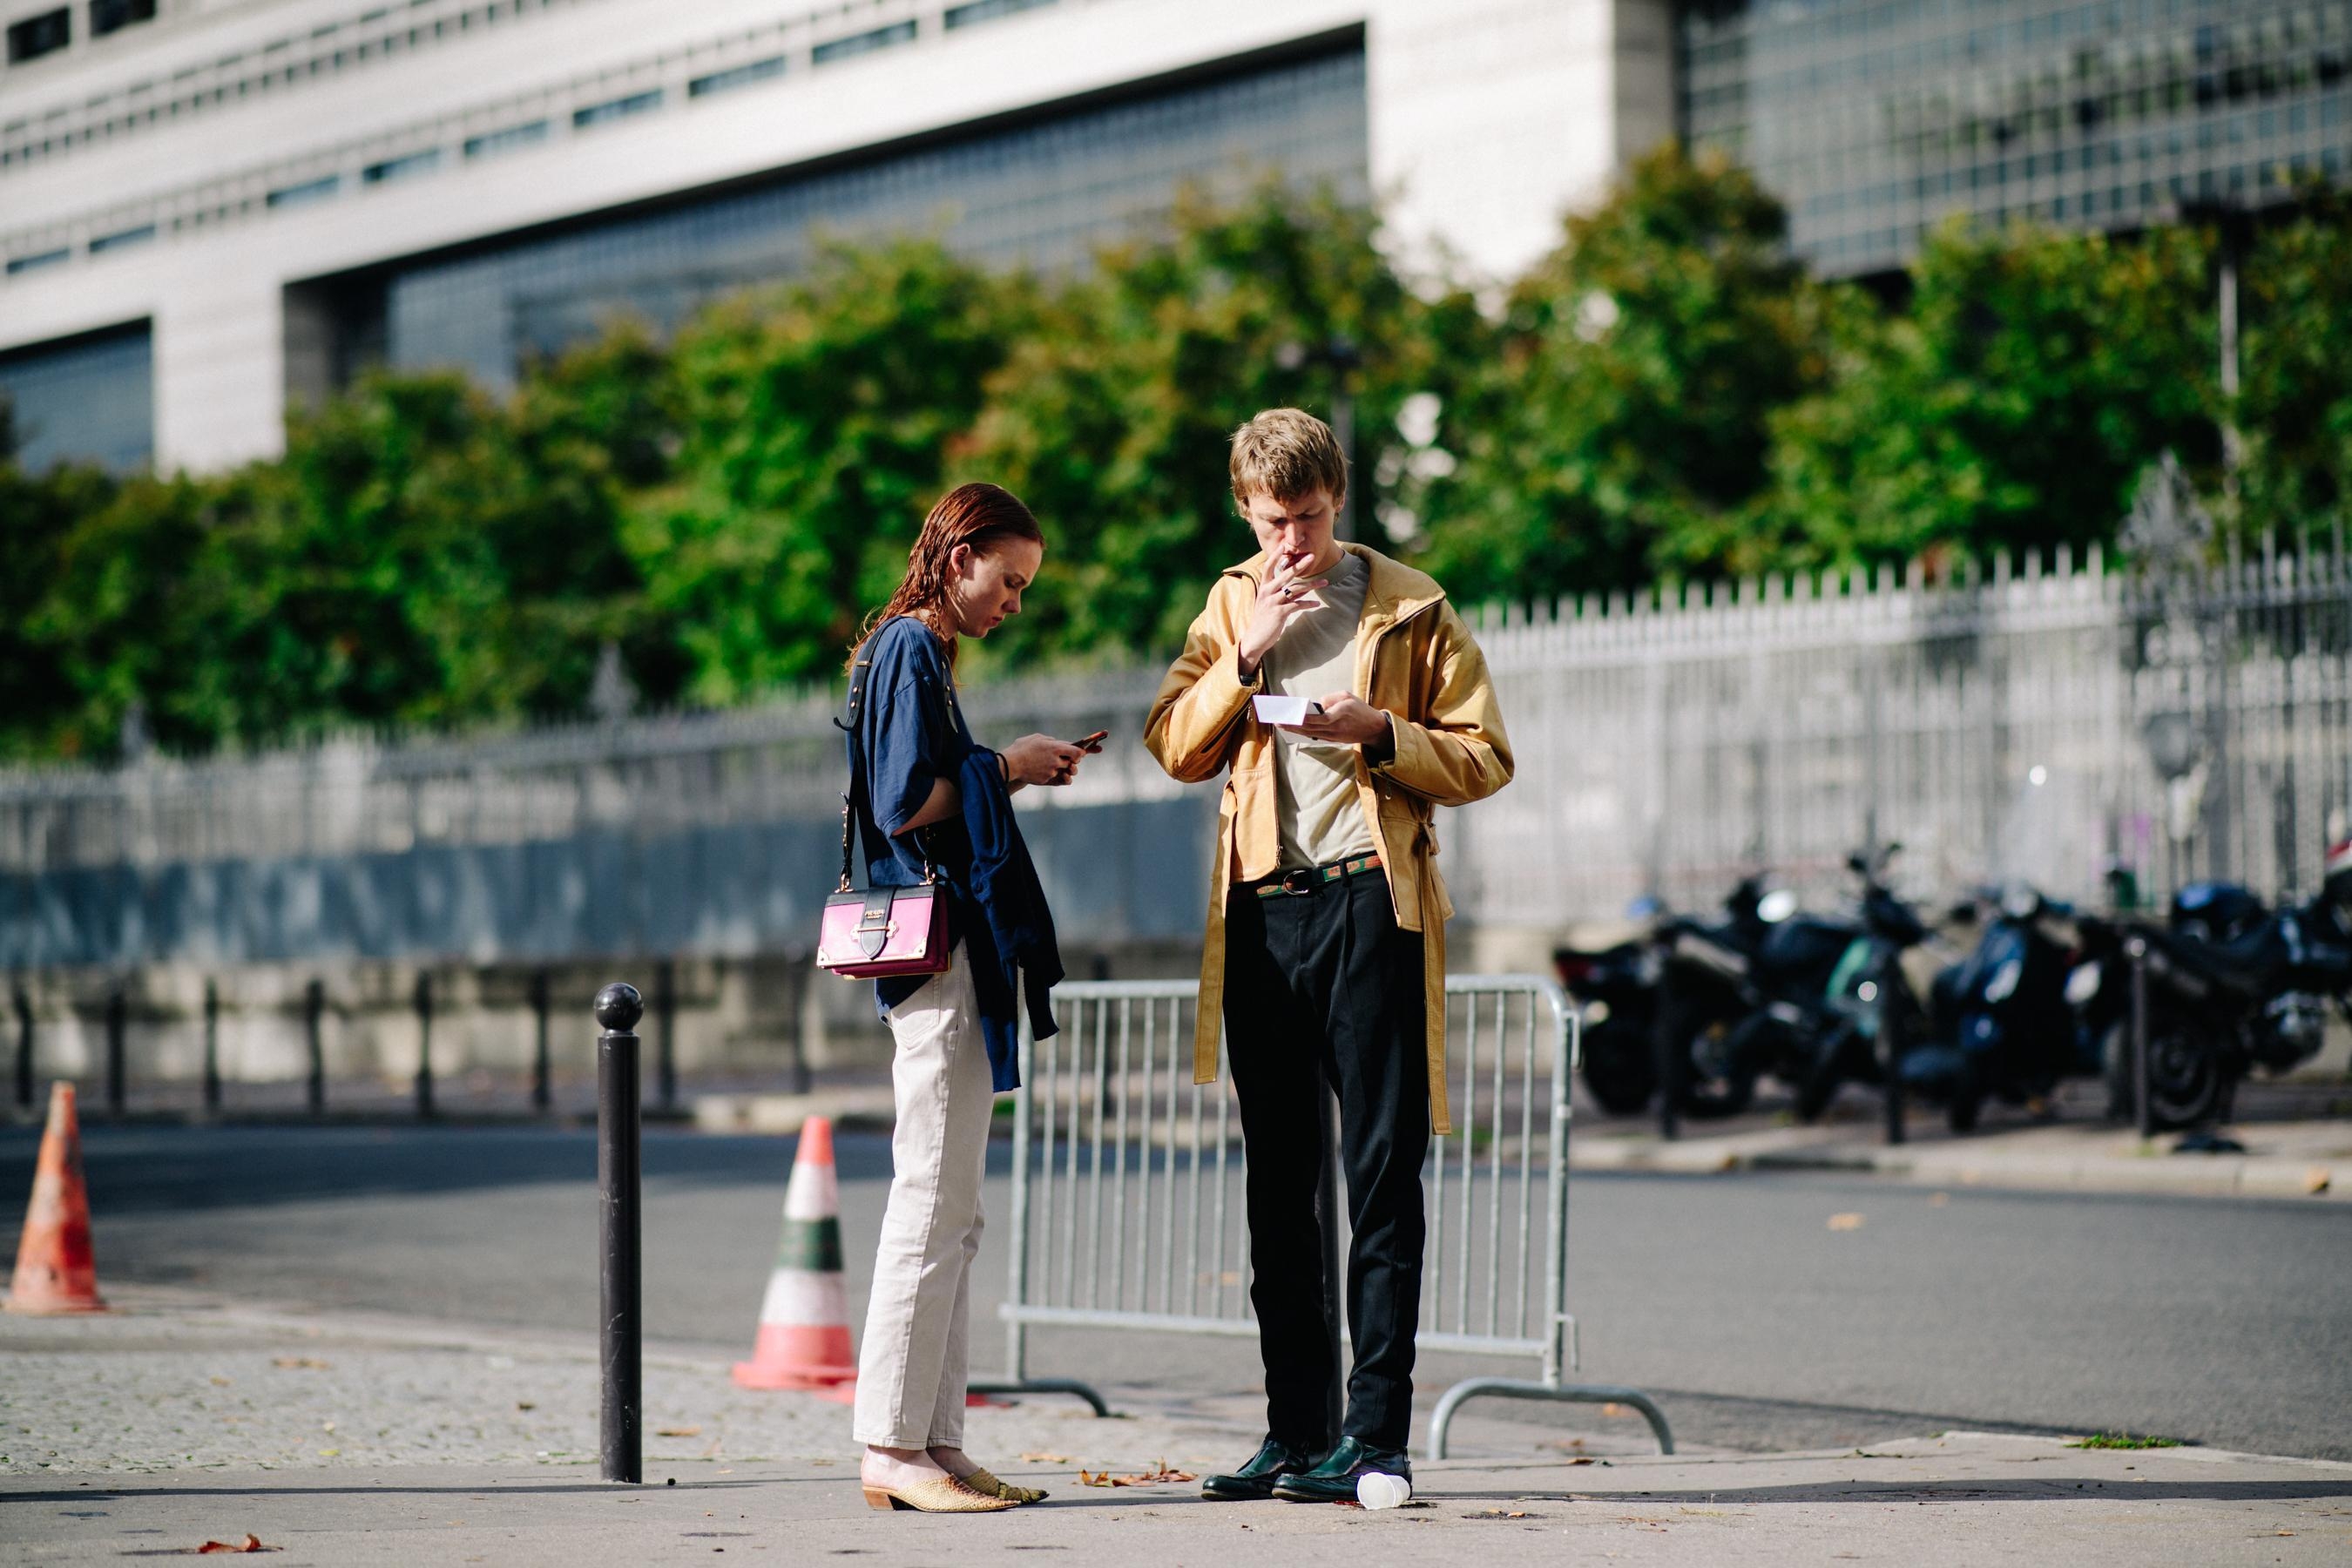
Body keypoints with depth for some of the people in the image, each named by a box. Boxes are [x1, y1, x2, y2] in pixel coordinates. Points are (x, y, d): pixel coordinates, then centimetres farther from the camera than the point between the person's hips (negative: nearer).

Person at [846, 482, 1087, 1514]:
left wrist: (1012, 771, 12)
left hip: (946, 962, 11)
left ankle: (931, 1442, 12)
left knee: (947, 1215, 10)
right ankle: (892, 1446, -8)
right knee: (932, 1206, -10)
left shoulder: (913, 652, 20)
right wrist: (1006, 768, -6)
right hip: (933, 954, -11)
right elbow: (904, 803, -17)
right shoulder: (909, 651, -9)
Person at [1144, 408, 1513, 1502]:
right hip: (1261, 910, 4)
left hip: (1370, 900, -4)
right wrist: (1247, 653, -6)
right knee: (1279, 1183, 7)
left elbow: (1484, 759, 1)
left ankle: (1377, 1431, -4)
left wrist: (1381, 733, -15)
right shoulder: (1231, 607, 14)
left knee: (1382, 1174, -6)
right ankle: (1295, 1434, 12)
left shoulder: (1408, 605, 3)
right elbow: (1177, 748, 6)